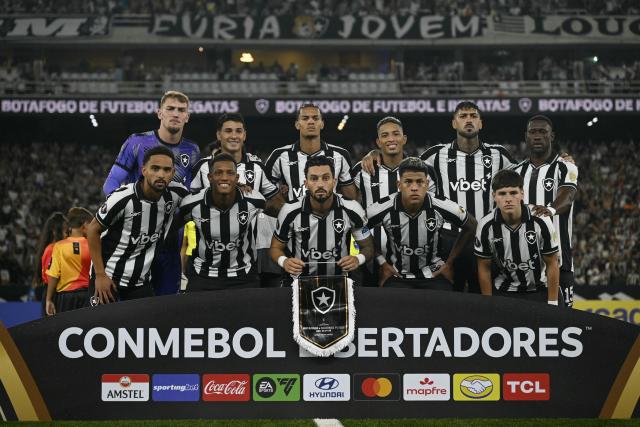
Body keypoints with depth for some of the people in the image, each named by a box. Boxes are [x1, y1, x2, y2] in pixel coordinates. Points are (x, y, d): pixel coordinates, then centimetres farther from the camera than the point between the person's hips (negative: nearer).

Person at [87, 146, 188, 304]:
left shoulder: (177, 194, -10)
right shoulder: (123, 198, -22)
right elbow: (93, 230, -11)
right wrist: (100, 275, -12)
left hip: (141, 280, 4)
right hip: (108, 277, -4)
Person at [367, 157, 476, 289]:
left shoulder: (442, 207, -13)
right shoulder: (384, 209, -15)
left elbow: (470, 226, 4)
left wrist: (450, 262, 4)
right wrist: (381, 262, 2)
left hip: (434, 273, 1)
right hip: (397, 276, -1)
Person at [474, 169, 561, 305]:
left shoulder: (541, 221, -18)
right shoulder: (486, 226, -14)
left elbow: (552, 264, -8)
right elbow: (484, 267, -2)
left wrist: (552, 304, -8)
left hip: (540, 290, -1)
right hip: (503, 290, 1)